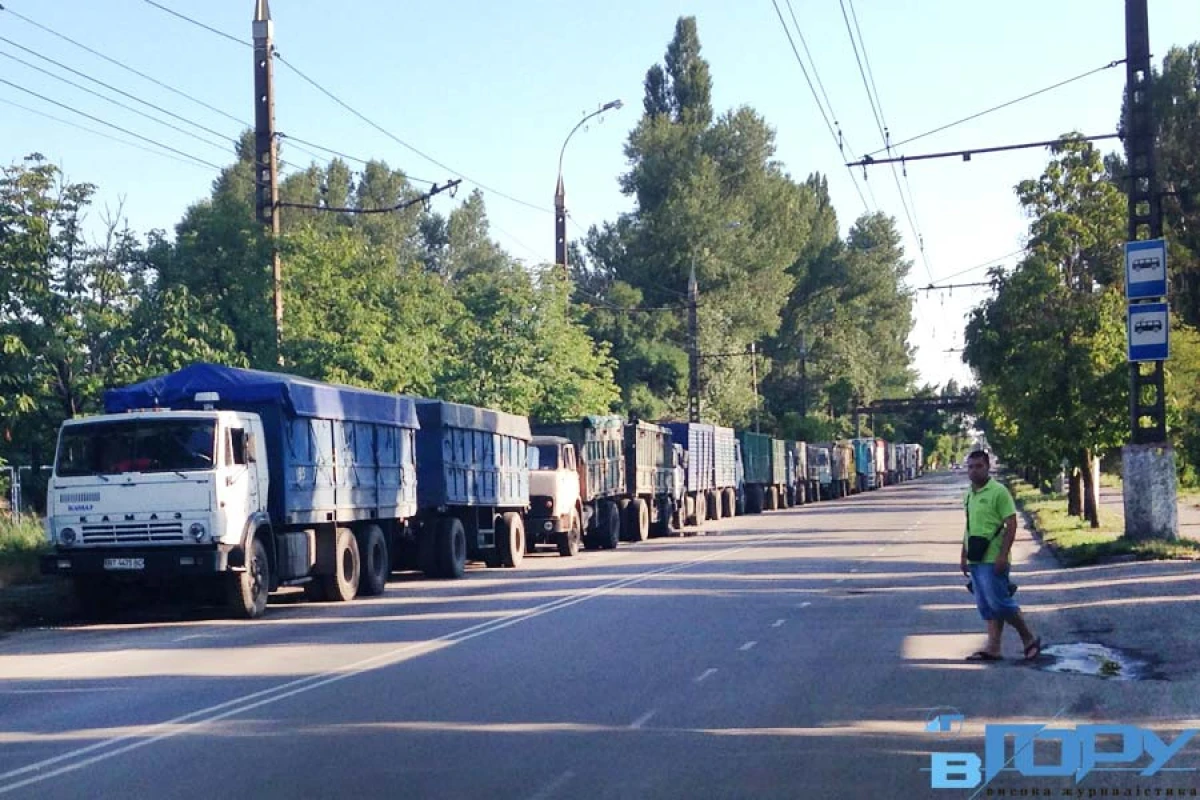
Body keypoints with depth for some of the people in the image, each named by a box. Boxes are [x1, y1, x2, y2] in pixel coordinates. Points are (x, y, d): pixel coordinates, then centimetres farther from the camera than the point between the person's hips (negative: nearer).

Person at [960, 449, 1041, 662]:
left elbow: (1011, 525, -13)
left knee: (999, 602, -7)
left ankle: (1029, 639, 9)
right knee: (986, 606, 8)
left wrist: (1003, 555, -19)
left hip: (993, 559, -8)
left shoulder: (998, 491, -10)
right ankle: (993, 648, 11)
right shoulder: (969, 495, 14)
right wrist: (964, 556, 19)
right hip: (976, 560, 8)